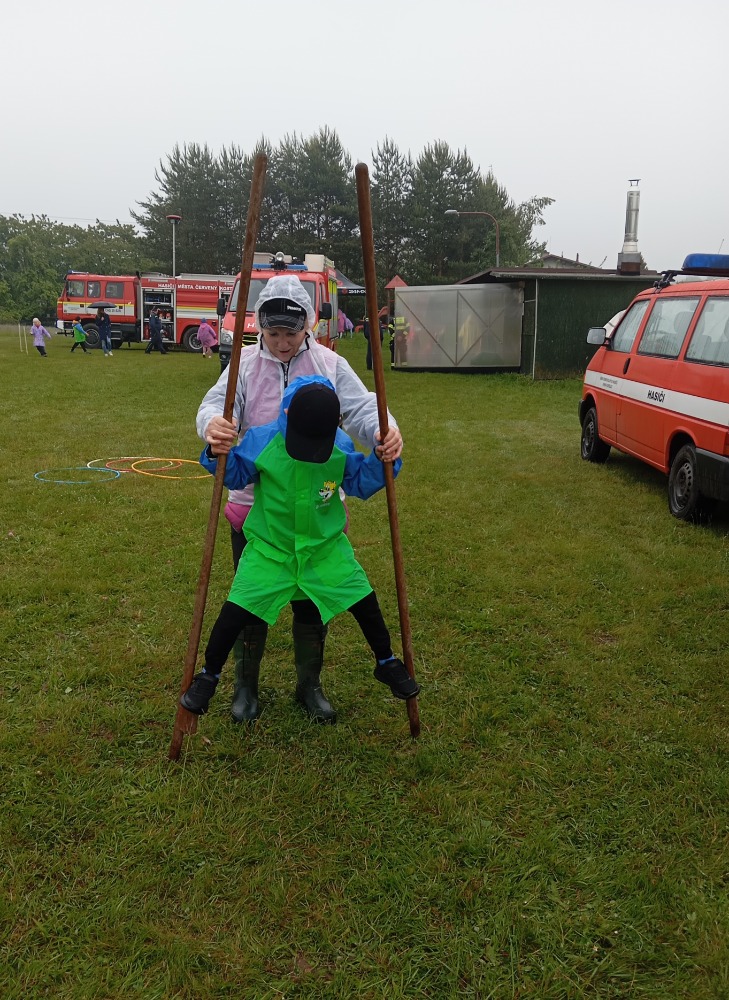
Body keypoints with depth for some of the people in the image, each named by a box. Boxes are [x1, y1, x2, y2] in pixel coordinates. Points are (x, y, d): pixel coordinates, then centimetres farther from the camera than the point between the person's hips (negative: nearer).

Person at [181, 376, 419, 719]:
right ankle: (208, 676, 18)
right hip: (270, 549, -1)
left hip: (325, 547, 2)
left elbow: (362, 482, 2)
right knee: (235, 613, -7)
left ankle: (387, 663, 33)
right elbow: (235, 475, -2)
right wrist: (218, 456, -21)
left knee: (365, 603, 6)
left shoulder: (342, 447, -11)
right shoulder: (262, 441, -15)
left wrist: (381, 461, -15)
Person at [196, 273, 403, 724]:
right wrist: (214, 424, -41)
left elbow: (362, 408, -10)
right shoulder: (245, 364, 0)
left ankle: (310, 682, 33)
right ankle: (246, 684, 31)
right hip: (254, 507, 0)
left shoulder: (330, 365, 0)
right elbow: (217, 403, -16)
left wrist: (386, 432, -33)